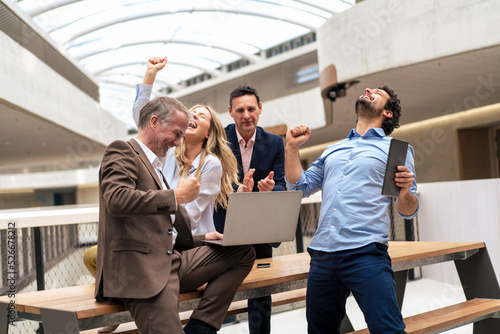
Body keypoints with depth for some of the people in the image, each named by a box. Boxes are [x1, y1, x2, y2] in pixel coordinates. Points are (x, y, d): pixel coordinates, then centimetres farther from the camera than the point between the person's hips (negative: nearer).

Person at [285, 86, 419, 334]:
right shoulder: (332, 151, 25)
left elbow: (407, 211, 5)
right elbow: (300, 186, 20)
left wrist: (405, 191, -16)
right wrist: (292, 147, 12)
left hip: (366, 254, -4)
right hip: (321, 255, 5)